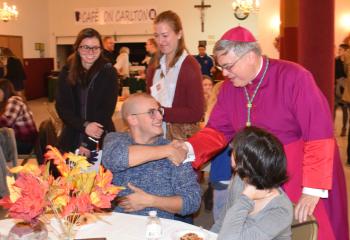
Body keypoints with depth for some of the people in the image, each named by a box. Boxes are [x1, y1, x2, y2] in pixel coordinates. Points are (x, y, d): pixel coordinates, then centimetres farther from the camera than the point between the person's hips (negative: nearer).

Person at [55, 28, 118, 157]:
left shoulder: (108, 71, -4)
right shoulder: (67, 72, 2)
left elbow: (108, 107, -8)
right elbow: (62, 106, -2)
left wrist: (88, 143, -14)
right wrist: (84, 126, -19)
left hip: (101, 139, -2)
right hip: (71, 137, 2)